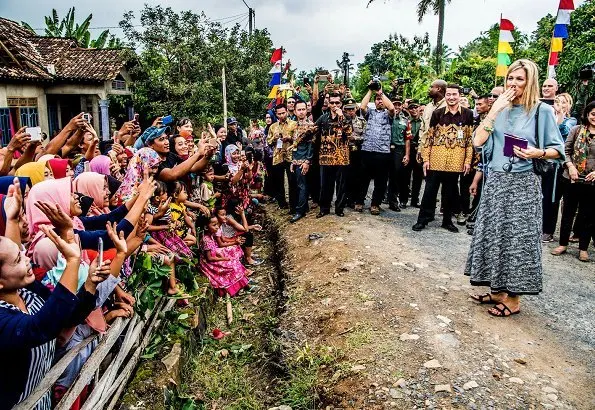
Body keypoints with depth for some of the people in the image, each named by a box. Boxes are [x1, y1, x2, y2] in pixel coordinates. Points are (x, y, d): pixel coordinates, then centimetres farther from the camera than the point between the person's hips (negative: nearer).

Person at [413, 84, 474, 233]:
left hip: (456, 161, 0)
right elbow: (429, 137, 4)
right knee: (430, 190, 4)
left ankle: (447, 220, 22)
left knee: (450, 191, 10)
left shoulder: (468, 114, 2)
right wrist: (426, 158, -1)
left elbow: (470, 138, 4)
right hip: (436, 159, 0)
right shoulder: (437, 113, 2)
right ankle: (423, 219, 12)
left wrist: (468, 160, -1)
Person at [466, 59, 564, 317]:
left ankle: (513, 298, 12)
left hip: (523, 184, -5)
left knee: (517, 238, 0)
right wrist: (494, 110, -7)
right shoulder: (500, 109, 10)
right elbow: (478, 141, -2)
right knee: (493, 235, 9)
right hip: (496, 181, 5)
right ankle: (498, 290, 23)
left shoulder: (542, 111, -2)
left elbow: (558, 150, -1)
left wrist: (538, 153, -21)